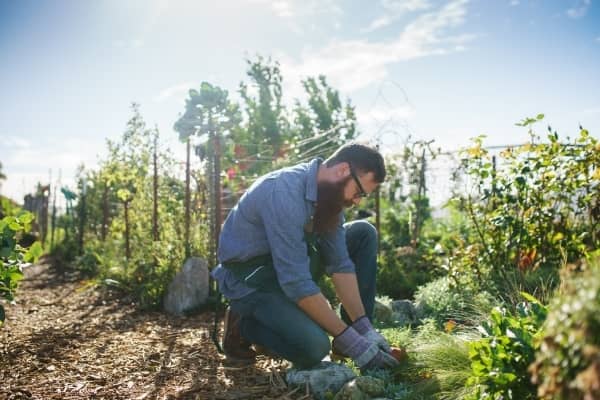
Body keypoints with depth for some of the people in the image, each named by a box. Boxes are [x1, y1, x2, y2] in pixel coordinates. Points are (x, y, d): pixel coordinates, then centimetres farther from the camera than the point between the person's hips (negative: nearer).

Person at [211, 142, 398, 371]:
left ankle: (359, 330, 3)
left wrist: (365, 328, -11)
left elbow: (340, 264, -4)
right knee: (313, 347, -28)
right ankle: (243, 325, 0)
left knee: (364, 234, 0)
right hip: (250, 277, -8)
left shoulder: (330, 191, -6)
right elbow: (296, 283, -33)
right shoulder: (285, 192, -32)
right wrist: (350, 340, -27)